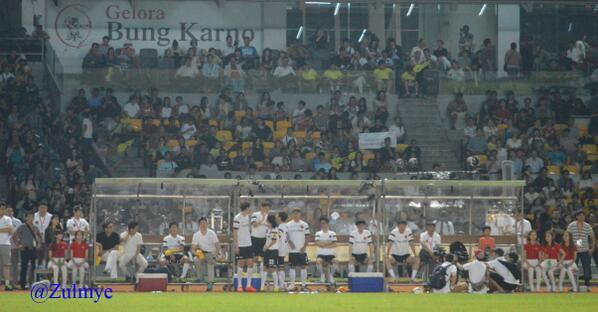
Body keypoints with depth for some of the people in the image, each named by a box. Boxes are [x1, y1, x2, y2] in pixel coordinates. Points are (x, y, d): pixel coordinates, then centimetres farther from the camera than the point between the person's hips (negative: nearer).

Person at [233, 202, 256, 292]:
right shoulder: (237, 218, -12)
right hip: (240, 245, -7)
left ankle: (248, 285, 9)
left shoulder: (247, 216, 11)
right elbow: (235, 232, -12)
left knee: (250, 263, 4)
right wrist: (236, 246, -14)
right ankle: (239, 285, 5)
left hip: (248, 244, 7)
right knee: (241, 264, -2)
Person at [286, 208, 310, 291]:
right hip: (292, 250, 0)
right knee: (292, 267, 2)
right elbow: (286, 236, 3)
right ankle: (292, 285, 7)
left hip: (302, 250, 0)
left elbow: (307, 237, 3)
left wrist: (304, 247, -8)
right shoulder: (288, 225, 4)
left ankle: (303, 285, 3)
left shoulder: (304, 225, 4)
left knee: (303, 267, -1)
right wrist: (290, 242, -16)